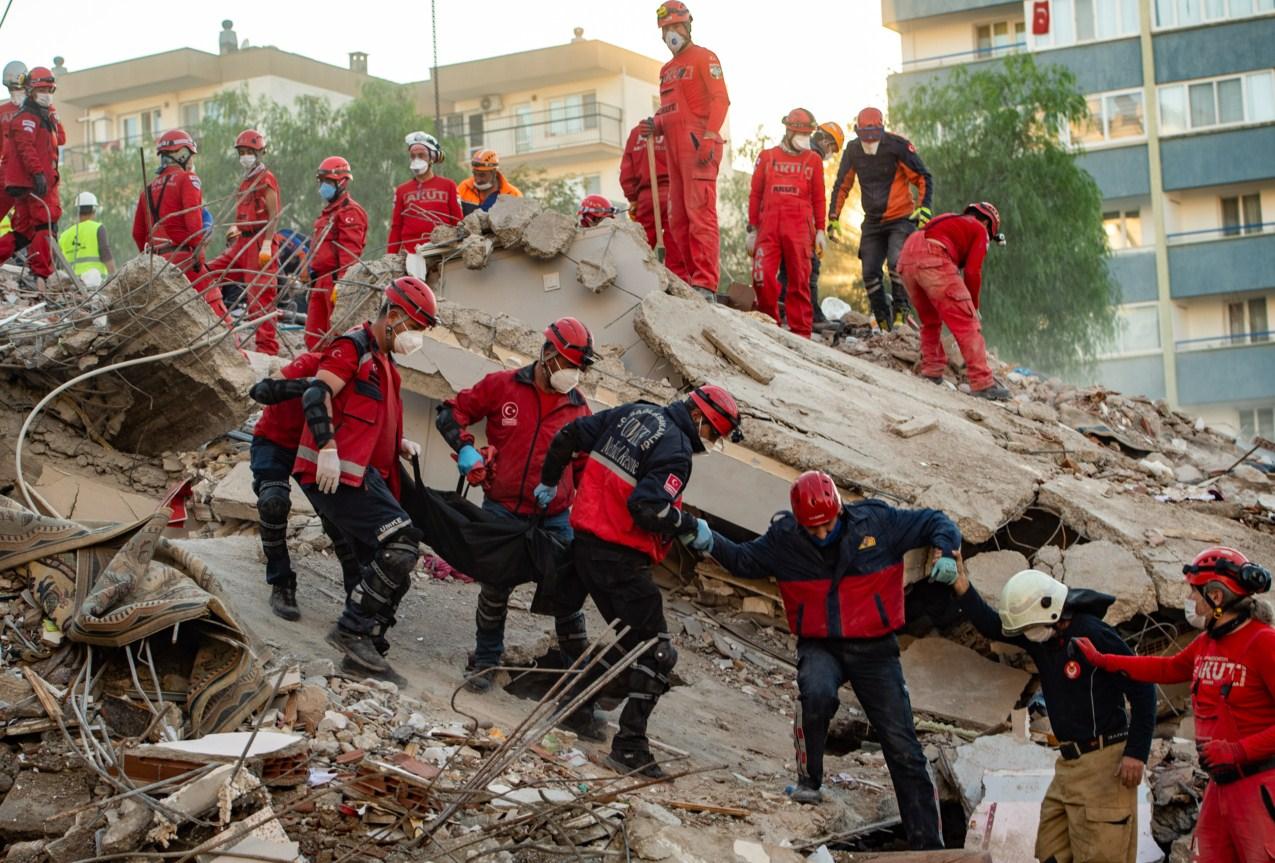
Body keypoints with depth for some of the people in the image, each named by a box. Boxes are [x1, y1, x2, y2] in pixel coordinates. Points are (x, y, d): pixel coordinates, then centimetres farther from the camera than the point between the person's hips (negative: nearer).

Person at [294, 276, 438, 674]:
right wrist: (328, 449, -27)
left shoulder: (384, 362, 25)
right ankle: (353, 630, -16)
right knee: (402, 545, -21)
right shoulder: (354, 347, -6)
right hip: (338, 474, -10)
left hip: (365, 476, 10)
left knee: (389, 567, 7)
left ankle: (367, 647, 11)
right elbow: (316, 395, -18)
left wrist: (399, 444, 14)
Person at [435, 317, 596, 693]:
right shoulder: (502, 386, -3)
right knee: (496, 587, -1)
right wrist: (465, 448, -12)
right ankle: (485, 661, 17)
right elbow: (452, 412, 4)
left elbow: (584, 465, 17)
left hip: (554, 517, 2)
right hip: (503, 509, -2)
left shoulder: (578, 408, 6)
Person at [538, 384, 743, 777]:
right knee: (656, 651, -3)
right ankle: (630, 746, -5)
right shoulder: (676, 451, -16)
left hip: (585, 541, 9)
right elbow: (647, 508, -25)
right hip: (620, 558, -9)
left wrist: (550, 480, 27)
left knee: (634, 636, 24)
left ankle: (577, 704, 26)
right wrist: (691, 525, -10)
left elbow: (569, 435, 13)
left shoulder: (634, 413, 9)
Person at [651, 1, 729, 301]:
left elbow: (720, 99, -9)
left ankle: (705, 285, -21)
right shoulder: (666, 70, 25)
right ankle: (686, 279, 8)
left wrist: (710, 136, -22)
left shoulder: (703, 57, 2)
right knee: (677, 219, 6)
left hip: (698, 147, -9)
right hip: (674, 149, 9)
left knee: (700, 213, -15)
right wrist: (657, 126, 7)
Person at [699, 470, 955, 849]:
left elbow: (935, 522, 0)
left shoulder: (878, 522, -9)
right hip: (820, 647, 0)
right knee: (816, 692, -37)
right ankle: (809, 780, -13)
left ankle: (928, 844, 9)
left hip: (874, 648, 0)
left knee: (903, 749, 0)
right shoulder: (783, 540, -6)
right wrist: (710, 542, -12)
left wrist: (946, 553, -20)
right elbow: (743, 560, 7)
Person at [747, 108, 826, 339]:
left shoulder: (813, 160, 13)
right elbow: (755, 195, 14)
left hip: (799, 228, 0)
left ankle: (800, 331, 3)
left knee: (799, 281, -1)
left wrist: (820, 230, 8)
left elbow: (818, 199, 13)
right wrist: (752, 228, 9)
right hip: (768, 227, 1)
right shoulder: (767, 157, 13)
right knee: (763, 277, -8)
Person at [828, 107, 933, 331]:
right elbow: (842, 185, 13)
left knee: (896, 263, -24)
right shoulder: (852, 150, 0)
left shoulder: (898, 146, -13)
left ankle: (901, 312, -13)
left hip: (901, 219, -5)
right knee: (870, 273, -2)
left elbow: (923, 178, -7)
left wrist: (923, 207, -19)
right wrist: (833, 217, 8)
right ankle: (883, 323, 7)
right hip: (872, 222, 5)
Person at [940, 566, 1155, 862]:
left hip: (1103, 764, -9)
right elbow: (991, 626, 8)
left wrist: (1136, 753, -18)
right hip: (1070, 763, 9)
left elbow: (1142, 689, -16)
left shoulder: (1094, 636, -17)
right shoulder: (1042, 635, 6)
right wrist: (961, 587, -7)